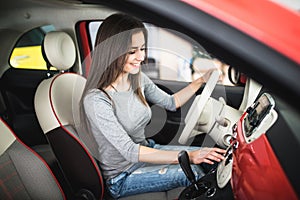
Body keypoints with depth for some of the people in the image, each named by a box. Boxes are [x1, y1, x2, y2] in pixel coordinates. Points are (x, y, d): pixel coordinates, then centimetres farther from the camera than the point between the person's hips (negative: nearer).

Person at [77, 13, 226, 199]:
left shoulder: (138, 79, -6)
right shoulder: (95, 100, -29)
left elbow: (171, 102, 8)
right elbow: (129, 151, -31)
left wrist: (201, 80, -1)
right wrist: (187, 156, -35)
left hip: (146, 149, 7)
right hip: (122, 177, -6)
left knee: (209, 156, -1)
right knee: (194, 172, -18)